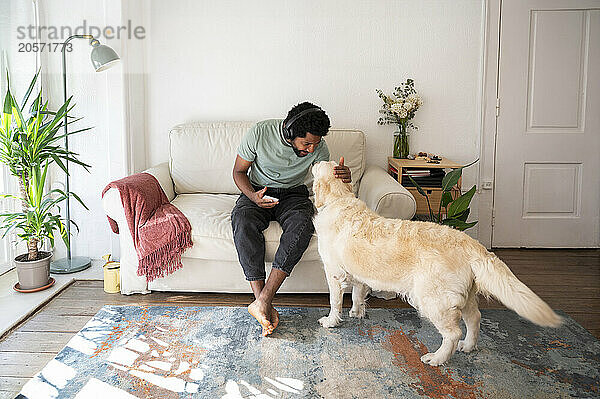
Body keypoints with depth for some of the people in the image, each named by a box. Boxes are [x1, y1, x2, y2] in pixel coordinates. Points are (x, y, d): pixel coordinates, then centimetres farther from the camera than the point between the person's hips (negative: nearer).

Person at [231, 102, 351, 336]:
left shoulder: (318, 147, -12)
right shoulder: (259, 133, -18)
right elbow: (239, 171, -6)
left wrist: (341, 178, -31)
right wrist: (253, 196, -26)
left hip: (293, 194, 1)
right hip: (257, 192, -1)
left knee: (302, 223, -34)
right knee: (243, 222, -35)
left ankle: (263, 301, -37)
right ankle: (263, 302, -34)